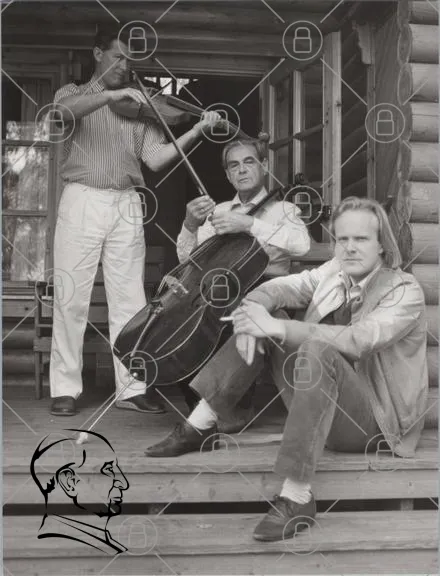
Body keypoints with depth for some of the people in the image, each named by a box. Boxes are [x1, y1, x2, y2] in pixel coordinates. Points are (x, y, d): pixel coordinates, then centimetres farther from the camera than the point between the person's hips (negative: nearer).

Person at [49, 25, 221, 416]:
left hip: (126, 206, 2)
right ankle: (65, 388, 5)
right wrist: (112, 94, -22)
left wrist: (198, 130, -7)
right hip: (83, 202, -2)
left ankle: (132, 388, 5)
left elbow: (155, 158, 4)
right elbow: (64, 111, -14)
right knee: (71, 297, -3)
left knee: (130, 299, 1)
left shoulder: (139, 107, 16)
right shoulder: (74, 93, 12)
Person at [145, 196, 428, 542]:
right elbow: (278, 288, -2)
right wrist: (255, 307, -26)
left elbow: (358, 340, -30)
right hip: (324, 406, 7)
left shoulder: (405, 292, -13)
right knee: (264, 316, -3)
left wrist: (277, 327, -33)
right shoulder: (335, 274, 5)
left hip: (375, 421, -6)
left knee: (317, 350, -36)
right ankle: (201, 427, -4)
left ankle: (297, 498, -36)